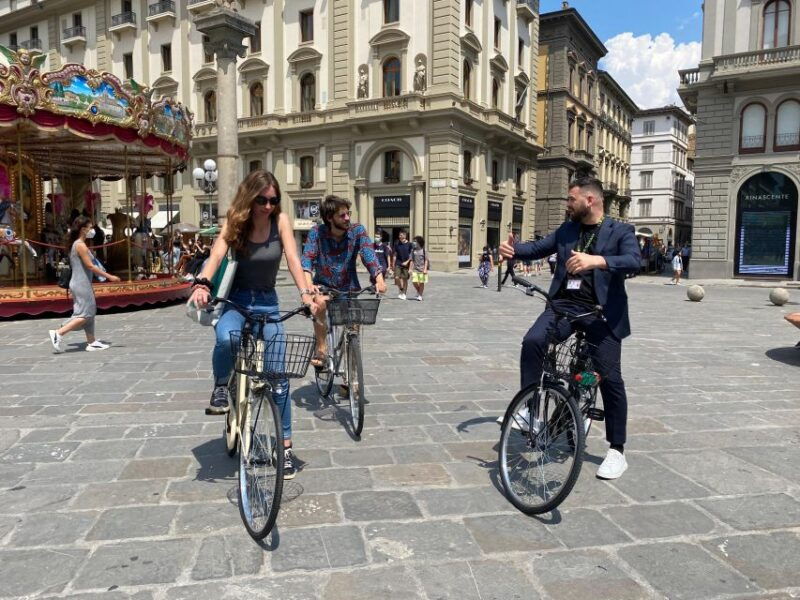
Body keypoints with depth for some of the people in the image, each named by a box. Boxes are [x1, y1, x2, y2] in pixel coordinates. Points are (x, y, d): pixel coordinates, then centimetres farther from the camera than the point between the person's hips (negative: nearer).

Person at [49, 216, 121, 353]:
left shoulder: (76, 244, 14)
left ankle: (91, 342, 16)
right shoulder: (81, 245, -15)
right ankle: (58, 333, -8)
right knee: (85, 314, -7)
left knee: (90, 312, 12)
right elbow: (90, 266, -19)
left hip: (81, 284, 10)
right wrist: (109, 276, -19)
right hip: (81, 284, -10)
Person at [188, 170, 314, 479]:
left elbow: (292, 258, -18)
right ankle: (221, 386, -6)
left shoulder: (280, 221, -7)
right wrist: (201, 283, -44)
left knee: (278, 376, -3)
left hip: (267, 304, 1)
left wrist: (305, 293, -35)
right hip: (234, 302, -1)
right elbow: (216, 255, -24)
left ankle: (285, 446, 9)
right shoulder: (235, 222, -9)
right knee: (226, 338, -37)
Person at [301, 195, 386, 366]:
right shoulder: (317, 232, -11)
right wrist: (308, 283, -40)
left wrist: (379, 279, -40)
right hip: (324, 285, -1)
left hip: (349, 287, 1)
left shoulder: (357, 230, -11)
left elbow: (368, 254, -23)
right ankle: (321, 349, -13)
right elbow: (308, 257, -21)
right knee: (319, 304, -30)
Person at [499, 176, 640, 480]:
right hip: (565, 303, 4)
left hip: (601, 311, -3)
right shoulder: (566, 230, 14)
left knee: (610, 379, -1)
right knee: (532, 341, -25)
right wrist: (514, 249, -10)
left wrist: (597, 260, -38)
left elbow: (634, 261, -19)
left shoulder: (620, 231, -2)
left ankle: (617, 452, 15)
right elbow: (539, 247, 12)